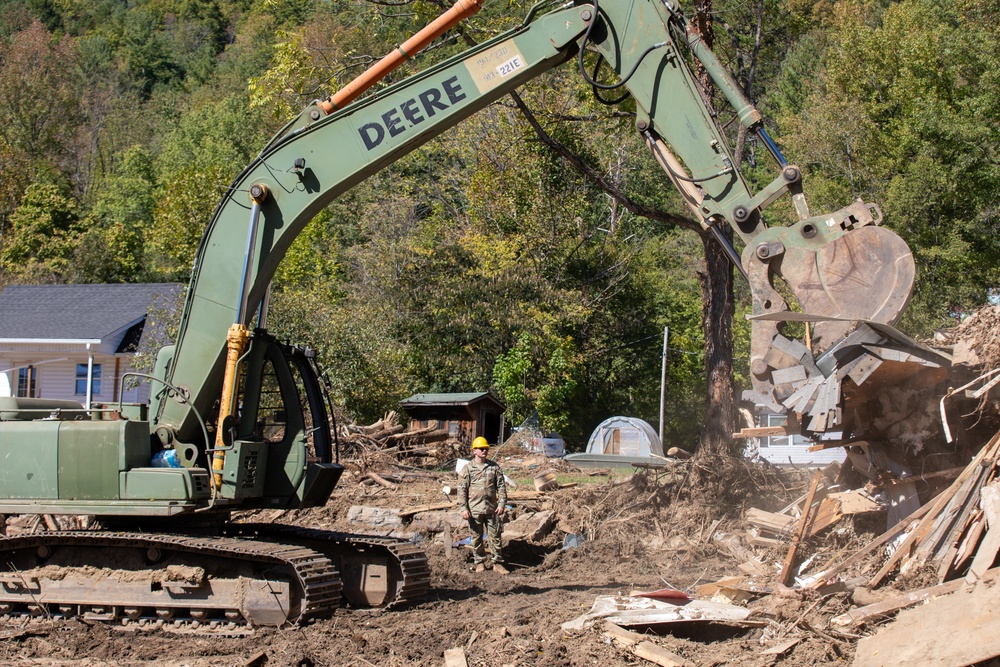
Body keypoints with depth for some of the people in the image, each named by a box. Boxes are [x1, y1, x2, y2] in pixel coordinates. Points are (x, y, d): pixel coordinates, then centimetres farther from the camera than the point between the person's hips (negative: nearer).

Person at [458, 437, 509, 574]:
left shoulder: (494, 467, 7)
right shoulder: (468, 468, 0)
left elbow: (501, 486, 7)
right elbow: (462, 489, -2)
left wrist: (502, 504, -4)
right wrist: (464, 508, -9)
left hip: (491, 509, 1)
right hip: (474, 510, -1)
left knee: (495, 537, 3)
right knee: (476, 538, 7)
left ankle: (498, 563, 11)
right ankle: (480, 563, 18)